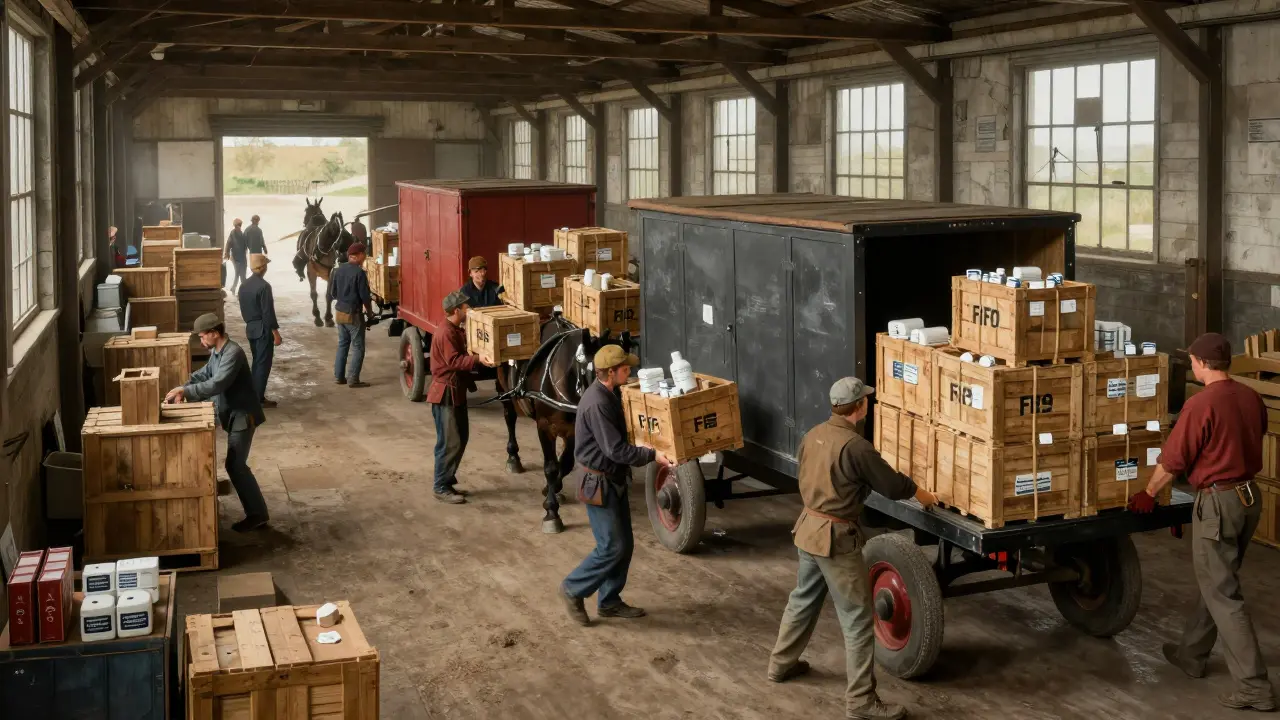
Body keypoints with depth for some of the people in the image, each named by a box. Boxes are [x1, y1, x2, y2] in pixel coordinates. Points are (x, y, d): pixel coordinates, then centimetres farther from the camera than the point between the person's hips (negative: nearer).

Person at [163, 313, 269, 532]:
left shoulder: (233, 353, -23)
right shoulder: (217, 352, 9)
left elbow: (216, 384, -31)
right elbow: (204, 374, 19)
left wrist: (185, 391, -26)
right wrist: (184, 388, 3)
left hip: (243, 415, -10)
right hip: (232, 413, 10)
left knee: (235, 465, -8)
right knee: (235, 464, 14)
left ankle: (257, 514, -1)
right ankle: (255, 511, 21)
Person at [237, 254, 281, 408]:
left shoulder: (244, 285, 7)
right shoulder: (264, 286, -18)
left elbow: (243, 309, 14)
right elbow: (268, 312, -20)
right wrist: (276, 333, -15)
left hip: (250, 328, 8)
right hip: (263, 329, -8)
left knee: (257, 362, 16)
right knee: (263, 363, -2)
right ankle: (259, 399, 0)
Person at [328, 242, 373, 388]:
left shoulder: (338, 270, 4)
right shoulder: (359, 272, -17)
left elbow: (332, 293, 10)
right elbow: (364, 296, -15)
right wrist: (369, 311, 0)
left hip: (340, 312, 7)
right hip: (354, 314, -7)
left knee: (342, 344, 17)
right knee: (358, 347, 0)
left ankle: (339, 376, 19)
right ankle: (353, 379, -2)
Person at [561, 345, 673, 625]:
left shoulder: (611, 394, 6)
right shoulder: (597, 403, -25)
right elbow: (616, 450, -25)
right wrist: (652, 456, -26)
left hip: (614, 479, 10)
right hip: (598, 482, -10)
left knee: (624, 544, 13)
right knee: (612, 547, -5)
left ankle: (609, 602, 24)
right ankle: (573, 589, 13)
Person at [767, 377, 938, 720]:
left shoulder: (813, 435, 3)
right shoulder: (855, 446, -22)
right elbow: (892, 485, -12)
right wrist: (921, 493, 8)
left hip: (808, 528, 9)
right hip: (836, 538, -9)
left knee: (803, 599, 27)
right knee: (858, 619, 0)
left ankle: (781, 663, 43)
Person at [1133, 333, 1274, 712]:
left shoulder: (1201, 404, -19)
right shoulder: (1251, 398, 4)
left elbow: (1172, 460, -12)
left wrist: (1148, 493, 5)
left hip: (1218, 501, -8)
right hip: (1250, 495, 8)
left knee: (1223, 595, -2)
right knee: (1216, 582, 21)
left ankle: (1254, 685, -2)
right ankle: (1191, 653, 35)